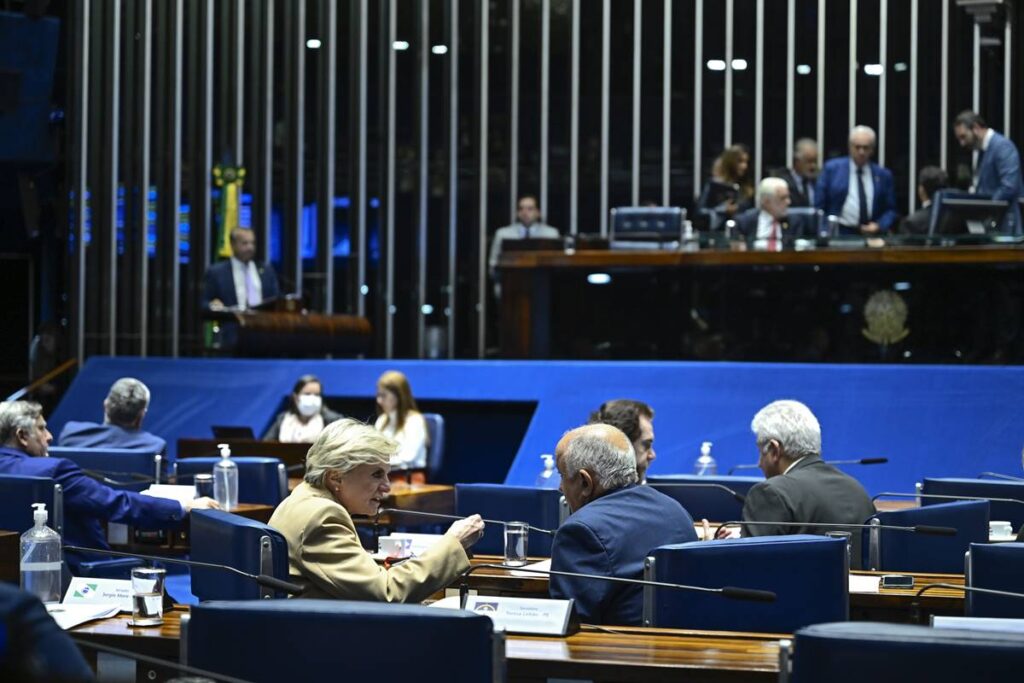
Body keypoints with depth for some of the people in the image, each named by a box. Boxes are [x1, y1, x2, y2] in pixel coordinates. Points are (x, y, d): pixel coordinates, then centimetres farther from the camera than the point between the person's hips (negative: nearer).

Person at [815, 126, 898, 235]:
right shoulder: (832, 168, 6)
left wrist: (879, 226, -4)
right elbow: (819, 205, 5)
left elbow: (890, 210, 15)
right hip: (838, 234, -2)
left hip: (871, 235, 2)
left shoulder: (883, 175, 11)